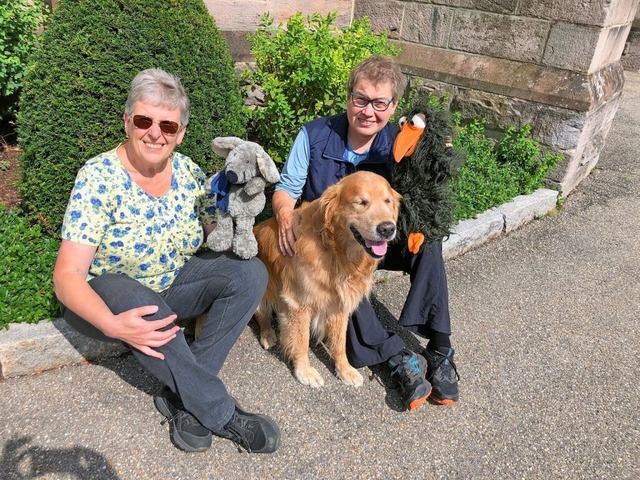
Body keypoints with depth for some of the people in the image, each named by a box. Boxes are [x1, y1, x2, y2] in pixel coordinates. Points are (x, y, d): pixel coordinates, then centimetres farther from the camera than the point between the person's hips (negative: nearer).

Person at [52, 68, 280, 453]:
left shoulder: (188, 172, -8)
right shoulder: (99, 178, -21)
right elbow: (67, 275, -23)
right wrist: (112, 324, -41)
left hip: (172, 283, 5)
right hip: (106, 297, -4)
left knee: (250, 272, -16)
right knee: (137, 299, -38)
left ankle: (184, 398, -17)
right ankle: (221, 413, -21)